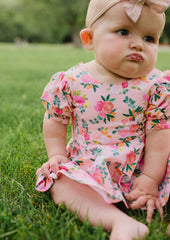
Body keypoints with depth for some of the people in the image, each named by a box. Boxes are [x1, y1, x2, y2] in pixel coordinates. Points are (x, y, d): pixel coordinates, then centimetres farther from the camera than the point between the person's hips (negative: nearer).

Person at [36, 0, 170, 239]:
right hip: (86, 167, 0)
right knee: (59, 180, -25)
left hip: (139, 170, 1)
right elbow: (55, 120, 3)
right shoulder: (70, 81, -10)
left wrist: (151, 179, -13)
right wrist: (57, 154, -5)